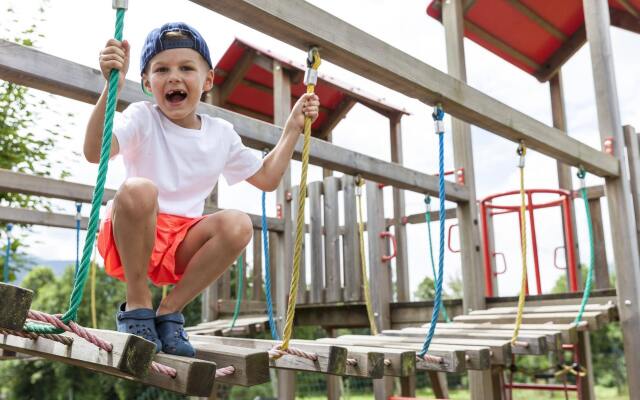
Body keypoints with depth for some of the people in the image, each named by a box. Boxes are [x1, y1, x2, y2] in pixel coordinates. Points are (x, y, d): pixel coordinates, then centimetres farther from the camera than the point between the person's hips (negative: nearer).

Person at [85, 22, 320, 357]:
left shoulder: (221, 134, 9)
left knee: (237, 224, -25)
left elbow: (266, 178, 19)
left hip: (181, 246, 4)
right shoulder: (143, 118, -5)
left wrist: (293, 128, 14)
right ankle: (137, 303, -13)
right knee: (138, 189, -36)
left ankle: (170, 311, -8)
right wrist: (112, 87, -36)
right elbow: (95, 152, -25)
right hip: (131, 238, -3)